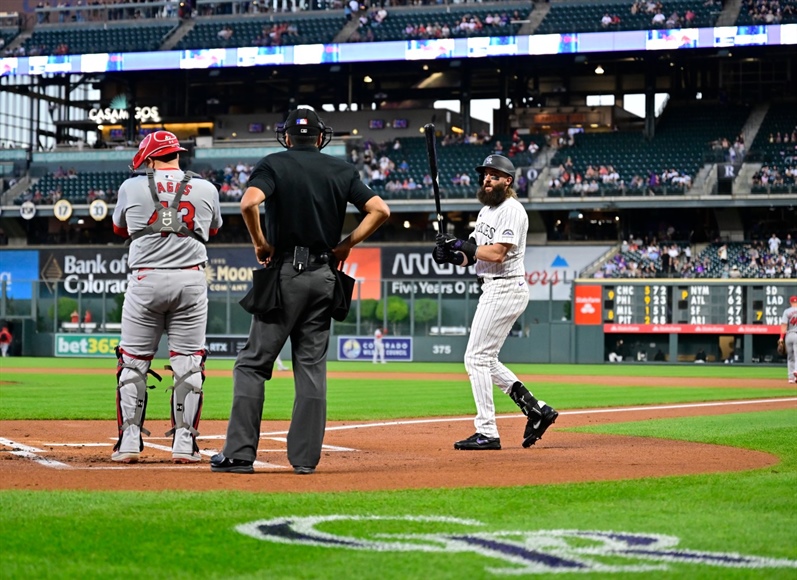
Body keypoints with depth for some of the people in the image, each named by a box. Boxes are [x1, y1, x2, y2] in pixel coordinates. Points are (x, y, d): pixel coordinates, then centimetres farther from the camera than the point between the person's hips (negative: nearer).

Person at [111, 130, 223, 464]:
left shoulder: (132, 187, 2)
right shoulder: (206, 189, 5)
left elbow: (120, 229, 19)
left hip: (145, 281, -1)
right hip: (191, 280, 1)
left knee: (133, 362, 7)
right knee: (188, 364, 6)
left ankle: (129, 442, 5)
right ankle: (184, 443, 4)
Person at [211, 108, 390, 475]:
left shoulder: (274, 164, 0)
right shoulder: (341, 170, 10)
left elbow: (249, 202, -20)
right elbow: (380, 210, 0)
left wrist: (260, 243, -6)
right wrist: (346, 245, 7)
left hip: (286, 270, -3)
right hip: (324, 275, 4)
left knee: (254, 362, 0)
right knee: (312, 366, 8)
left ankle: (240, 454, -5)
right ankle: (305, 457, 4)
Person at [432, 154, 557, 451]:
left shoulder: (512, 210, -13)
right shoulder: (486, 211, 18)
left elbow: (496, 253, -23)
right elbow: (473, 254, 16)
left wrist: (459, 245, -16)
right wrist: (453, 255, -5)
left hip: (505, 289, -11)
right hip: (492, 289, 11)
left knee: (477, 358, -10)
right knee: (485, 360, 14)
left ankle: (487, 433, -9)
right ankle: (536, 409, 16)